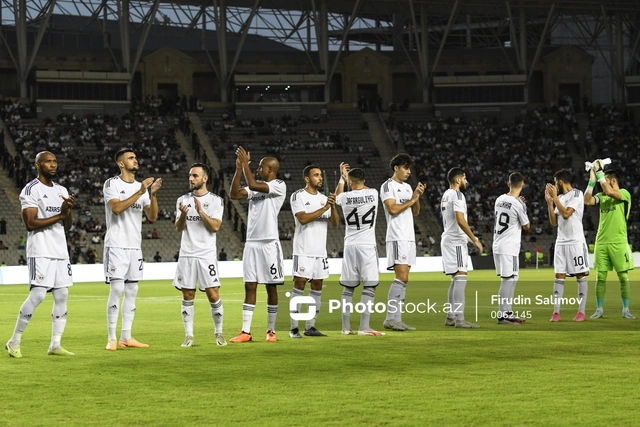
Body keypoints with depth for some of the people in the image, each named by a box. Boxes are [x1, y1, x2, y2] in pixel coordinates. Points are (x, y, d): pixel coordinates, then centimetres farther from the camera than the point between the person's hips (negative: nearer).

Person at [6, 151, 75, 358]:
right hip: (40, 251, -8)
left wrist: (68, 211, -6)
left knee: (62, 295, 3)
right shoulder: (30, 190, -7)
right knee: (38, 295, -13)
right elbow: (31, 223, -15)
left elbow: (67, 225, 15)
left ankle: (55, 344, 7)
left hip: (60, 251, 8)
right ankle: (14, 341, -2)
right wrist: (59, 216, -14)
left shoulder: (61, 191, 16)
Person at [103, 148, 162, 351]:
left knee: (131, 291, 5)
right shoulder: (111, 184, -3)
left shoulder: (142, 187, 13)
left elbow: (152, 216, 7)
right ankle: (112, 338, -8)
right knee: (117, 290, -11)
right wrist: (139, 192, -22)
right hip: (116, 245, -6)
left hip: (135, 247, 6)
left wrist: (153, 194, -8)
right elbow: (116, 208, -20)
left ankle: (126, 337, 9)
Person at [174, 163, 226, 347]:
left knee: (213, 295, -5)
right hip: (186, 255, 3)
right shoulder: (183, 200, 10)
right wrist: (183, 215, -16)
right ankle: (189, 335, 9)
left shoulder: (215, 201, 0)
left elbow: (215, 226, -10)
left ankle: (219, 333, 9)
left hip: (207, 255, -3)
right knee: (188, 296, 3)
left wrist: (201, 212, -21)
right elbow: (179, 228, 3)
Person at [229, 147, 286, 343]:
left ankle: (271, 331, 10)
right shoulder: (256, 188, 14)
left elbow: (253, 185, -20)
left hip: (269, 243, -6)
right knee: (250, 287, 3)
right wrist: (239, 169, 0)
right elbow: (234, 194, 4)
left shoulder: (279, 186, -7)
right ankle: (245, 332, 2)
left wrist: (245, 163, -11)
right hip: (251, 243, 6)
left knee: (271, 287, 2)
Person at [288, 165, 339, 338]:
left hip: (320, 251, 6)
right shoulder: (298, 196, -4)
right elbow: (303, 219, -18)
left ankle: (310, 327, 10)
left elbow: (335, 223, 9)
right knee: (299, 285, -8)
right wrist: (324, 208, -19)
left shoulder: (324, 198, 13)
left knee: (317, 287, 5)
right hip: (303, 250, -6)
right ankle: (294, 328, -6)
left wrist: (333, 207, -8)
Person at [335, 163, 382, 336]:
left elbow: (337, 195, 26)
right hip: (368, 246, -2)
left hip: (350, 246, 2)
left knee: (348, 289, 10)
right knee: (369, 287, -3)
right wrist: (347, 176, 35)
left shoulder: (345, 197, -1)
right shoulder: (373, 194, -2)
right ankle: (364, 327, -10)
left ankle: (346, 327, 12)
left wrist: (342, 177, 38)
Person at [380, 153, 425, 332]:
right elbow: (392, 209, -16)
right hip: (397, 237, -9)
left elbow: (415, 212, 18)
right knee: (401, 278, -16)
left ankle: (395, 319, 6)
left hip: (409, 237, 9)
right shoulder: (388, 186, -5)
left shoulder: (407, 187, 20)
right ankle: (391, 318, -15)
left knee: (403, 280, 5)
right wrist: (411, 200, -9)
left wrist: (417, 197, 2)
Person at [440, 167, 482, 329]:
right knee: (460, 278, -13)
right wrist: (475, 240, -20)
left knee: (456, 279, 14)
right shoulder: (457, 195, -13)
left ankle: (450, 317, 15)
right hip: (456, 241, -10)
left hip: (448, 239, 10)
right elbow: (460, 220, -24)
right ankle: (460, 319, -19)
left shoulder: (446, 195, 16)